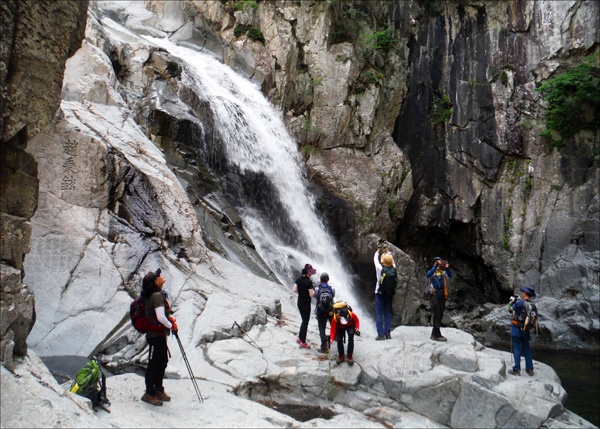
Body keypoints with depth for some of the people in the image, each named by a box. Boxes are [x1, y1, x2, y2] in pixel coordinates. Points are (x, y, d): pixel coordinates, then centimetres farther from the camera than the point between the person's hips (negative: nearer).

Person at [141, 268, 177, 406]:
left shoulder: (159, 294, 10)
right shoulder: (157, 296, -21)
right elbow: (160, 317, -27)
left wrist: (169, 318, 10)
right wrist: (171, 326, -11)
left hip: (159, 334, 10)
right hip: (156, 335, -10)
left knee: (163, 362, 17)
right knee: (154, 364, 1)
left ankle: (158, 390, 30)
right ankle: (149, 394, 12)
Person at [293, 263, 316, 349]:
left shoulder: (298, 279, 1)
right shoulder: (309, 282, -20)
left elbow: (294, 290, 4)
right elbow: (311, 295, -18)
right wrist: (314, 290, 1)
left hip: (299, 302, 7)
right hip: (306, 303, -7)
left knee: (304, 320, 22)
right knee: (305, 322, 4)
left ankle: (299, 338, 28)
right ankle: (302, 342, 11)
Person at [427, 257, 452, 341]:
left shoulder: (443, 272, 9)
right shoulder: (432, 272, 1)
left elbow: (449, 275, -12)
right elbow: (428, 275, -23)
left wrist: (447, 268, -30)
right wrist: (435, 266, -30)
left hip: (443, 295, 5)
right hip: (435, 295, -5)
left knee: (440, 315, 11)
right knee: (437, 315, -6)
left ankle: (434, 334, 23)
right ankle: (436, 335, -2)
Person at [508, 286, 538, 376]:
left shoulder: (520, 303, -19)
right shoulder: (533, 306, 0)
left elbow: (511, 309, -6)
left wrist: (512, 301, 11)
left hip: (516, 329, -5)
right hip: (526, 330, 5)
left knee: (517, 349, 0)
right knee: (527, 349, 15)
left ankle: (517, 370, 2)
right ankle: (529, 369, 20)